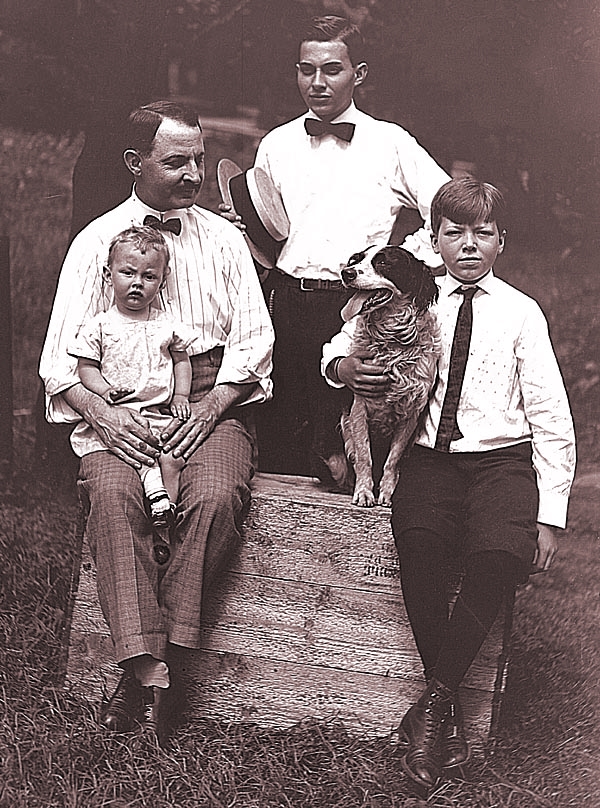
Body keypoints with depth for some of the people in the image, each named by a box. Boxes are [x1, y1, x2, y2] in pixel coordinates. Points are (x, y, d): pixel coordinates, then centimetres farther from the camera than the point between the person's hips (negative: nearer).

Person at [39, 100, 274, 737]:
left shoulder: (222, 238, 12)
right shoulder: (96, 242, 7)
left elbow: (253, 339, 6)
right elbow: (60, 357, 1)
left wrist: (210, 408, -11)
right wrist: (101, 414, -19)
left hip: (210, 396, 1)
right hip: (118, 400, -1)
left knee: (216, 496, -31)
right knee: (112, 494, -32)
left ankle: (165, 645, -20)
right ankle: (146, 669, -31)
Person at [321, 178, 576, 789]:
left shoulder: (521, 313, 9)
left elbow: (551, 419, 5)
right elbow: (339, 345, 23)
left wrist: (550, 515, -4)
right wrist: (344, 366, -4)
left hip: (502, 458, -1)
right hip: (430, 458, 1)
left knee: (501, 553, -32)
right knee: (418, 540, -32)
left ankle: (432, 703, -15)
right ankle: (447, 715, -17)